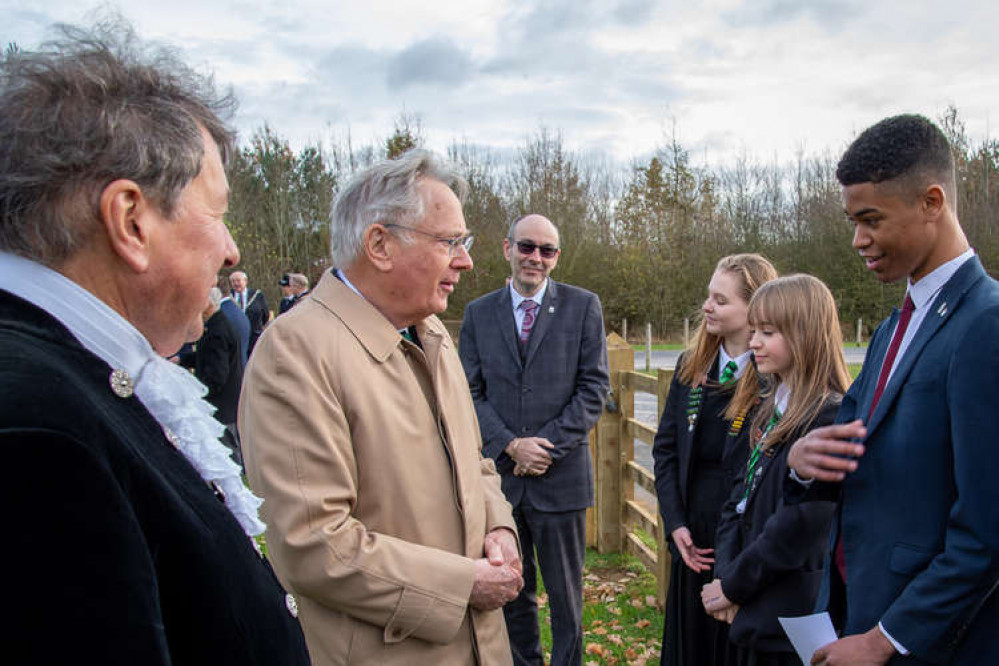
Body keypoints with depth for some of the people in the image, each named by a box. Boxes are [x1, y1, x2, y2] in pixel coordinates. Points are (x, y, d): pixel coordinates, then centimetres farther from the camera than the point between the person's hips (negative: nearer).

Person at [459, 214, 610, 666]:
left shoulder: (583, 306, 0)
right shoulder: (479, 313, 5)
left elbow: (594, 387, -4)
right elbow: (470, 392, 2)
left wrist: (548, 446, -12)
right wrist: (510, 445, -12)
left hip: (561, 475, -2)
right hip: (499, 474, 2)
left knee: (565, 596, 12)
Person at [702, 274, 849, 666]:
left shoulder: (829, 419, -19)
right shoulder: (773, 411, 8)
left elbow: (798, 524, -22)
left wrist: (734, 586, -12)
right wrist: (725, 573, -4)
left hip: (792, 619, -7)